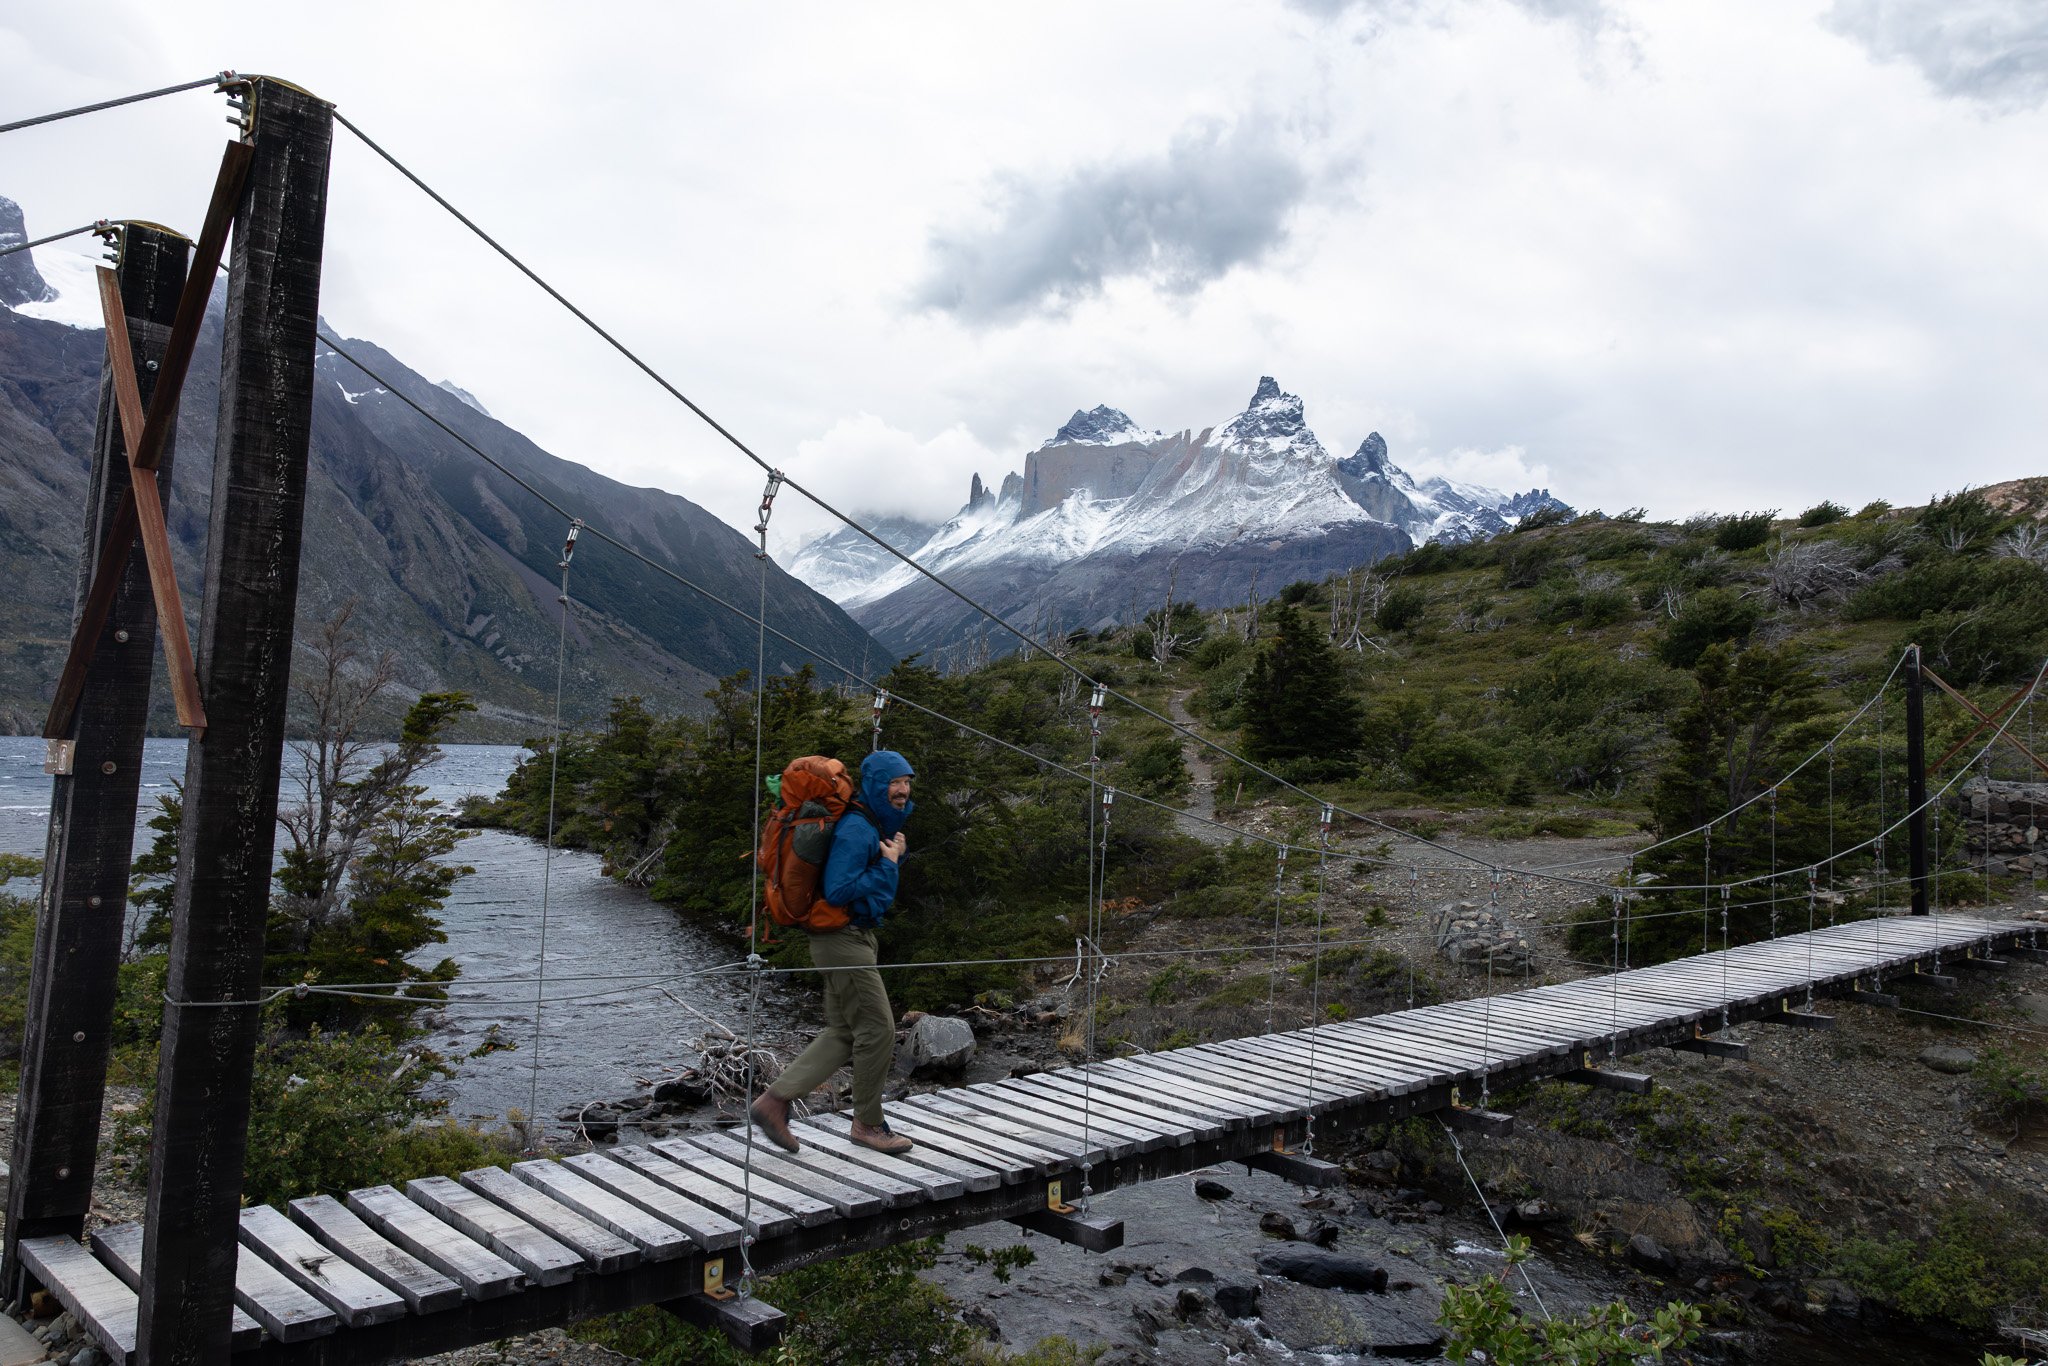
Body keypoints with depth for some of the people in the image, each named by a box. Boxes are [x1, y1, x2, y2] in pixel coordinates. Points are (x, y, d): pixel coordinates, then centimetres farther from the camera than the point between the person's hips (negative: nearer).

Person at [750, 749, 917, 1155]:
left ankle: (774, 1100, 14)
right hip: (844, 941, -11)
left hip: (854, 938, 11)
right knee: (878, 1030, -1)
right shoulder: (855, 829, -20)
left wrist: (894, 853, 2)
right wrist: (887, 863, -19)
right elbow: (838, 890, -26)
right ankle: (868, 1124, 15)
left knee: (842, 1033, 13)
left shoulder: (880, 824, 12)